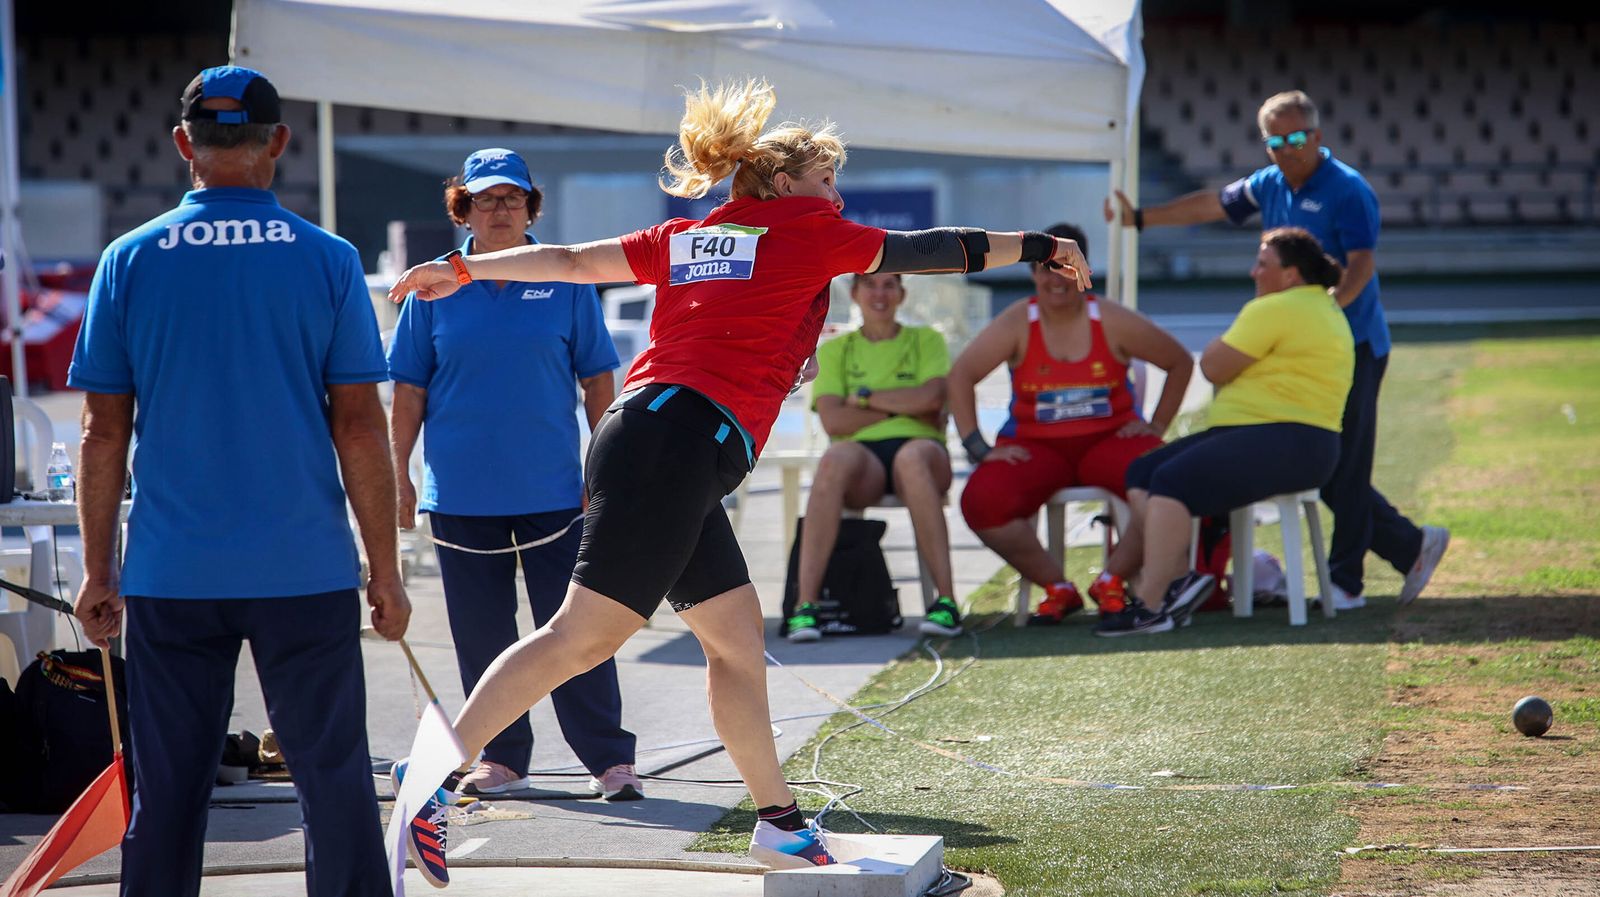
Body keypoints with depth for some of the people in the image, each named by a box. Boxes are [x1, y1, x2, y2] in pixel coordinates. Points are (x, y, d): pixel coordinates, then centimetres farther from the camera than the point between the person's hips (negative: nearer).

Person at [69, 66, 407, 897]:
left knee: (166, 792, 7)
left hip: (171, 576, 1)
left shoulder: (130, 261, 0)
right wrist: (385, 571, 3)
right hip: (306, 571, -1)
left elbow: (104, 431, 1)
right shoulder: (326, 260, -3)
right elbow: (359, 426, -3)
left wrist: (98, 571, 9)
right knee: (334, 780, 6)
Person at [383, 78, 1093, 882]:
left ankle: (779, 823, 16)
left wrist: (466, 269, 23)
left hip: (643, 437, 9)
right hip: (678, 444, -9)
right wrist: (1036, 247, 20)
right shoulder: (806, 233, 4)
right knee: (584, 634, -14)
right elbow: (928, 249, 11)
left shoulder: (684, 239, 21)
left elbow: (571, 261, 18)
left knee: (736, 639, 12)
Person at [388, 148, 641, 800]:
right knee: (481, 635, 6)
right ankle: (501, 759, 16)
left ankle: (609, 759, 2)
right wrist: (400, 477, 4)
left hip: (553, 491, -1)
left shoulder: (566, 282, 2)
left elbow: (597, 379, 7)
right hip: (461, 495, 1)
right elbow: (409, 390, 7)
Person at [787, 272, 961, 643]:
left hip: (921, 449, -1)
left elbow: (931, 398, -2)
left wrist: (863, 397, 3)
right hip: (863, 451, 1)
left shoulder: (926, 341, 18)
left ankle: (946, 600, -44)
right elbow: (833, 420, 2)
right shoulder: (834, 350, 19)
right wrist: (906, 409, 0)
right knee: (836, 458, -37)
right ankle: (805, 603, -44)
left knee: (912, 457, -39)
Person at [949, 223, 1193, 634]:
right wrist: (976, 447, -11)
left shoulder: (1112, 322, -1)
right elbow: (961, 376, -4)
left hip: (1109, 439, 0)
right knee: (981, 501, -30)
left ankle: (1112, 581, -8)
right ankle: (1056, 587, -7)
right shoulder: (1017, 323, -2)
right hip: (1037, 445, 0)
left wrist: (1156, 426, 2)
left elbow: (1180, 362, 9)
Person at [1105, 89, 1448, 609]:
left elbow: (1362, 264, -22)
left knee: (1342, 468, -6)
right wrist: (1142, 219, 29)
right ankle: (1410, 548, 17)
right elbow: (1214, 205, 27)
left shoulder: (1347, 191, -12)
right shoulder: (1269, 186, 12)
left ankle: (1345, 581, 3)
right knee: (1322, 471, 8)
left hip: (1352, 346, -8)